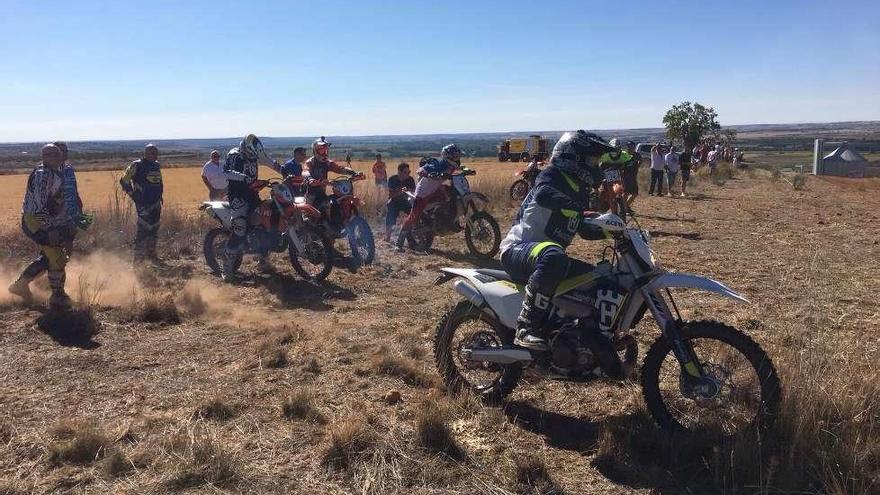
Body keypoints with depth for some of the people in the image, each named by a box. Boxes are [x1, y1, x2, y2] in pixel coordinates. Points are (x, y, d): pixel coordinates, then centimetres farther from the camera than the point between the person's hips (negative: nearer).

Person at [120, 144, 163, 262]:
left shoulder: (157, 165, 13)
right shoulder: (137, 165, -9)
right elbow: (124, 181, -7)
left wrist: (160, 196, 22)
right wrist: (133, 194, -9)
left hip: (156, 202, 8)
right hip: (143, 203, -8)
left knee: (154, 228, 14)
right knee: (143, 229, -10)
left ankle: (151, 253, 27)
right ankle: (138, 256, -5)